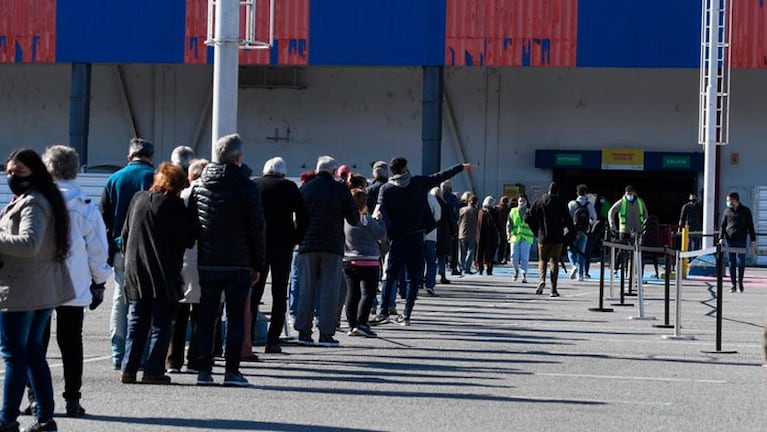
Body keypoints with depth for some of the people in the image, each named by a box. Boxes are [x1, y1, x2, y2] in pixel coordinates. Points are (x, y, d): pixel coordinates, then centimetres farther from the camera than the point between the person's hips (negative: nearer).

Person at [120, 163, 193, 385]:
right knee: (161, 323, 2)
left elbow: (125, 233, 14)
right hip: (163, 273, -5)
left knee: (137, 322, 12)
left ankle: (129, 369, 7)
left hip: (135, 269, 5)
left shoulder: (138, 199, 8)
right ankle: (153, 371, -2)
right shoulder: (174, 204, -9)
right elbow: (187, 239, -7)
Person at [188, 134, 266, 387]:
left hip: (207, 263, 3)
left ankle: (204, 370, 6)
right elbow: (257, 228, -5)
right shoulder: (246, 187, -6)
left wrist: (195, 258, 11)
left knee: (206, 317, 8)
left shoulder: (199, 187, 5)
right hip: (238, 264, -3)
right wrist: (258, 264, 2)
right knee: (236, 317, 2)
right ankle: (231, 371, -1)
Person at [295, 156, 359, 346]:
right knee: (329, 290, 0)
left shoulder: (306, 188, 4)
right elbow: (354, 219, 1)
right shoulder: (340, 189, -4)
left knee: (307, 289, 9)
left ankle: (304, 331, 7)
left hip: (308, 245, 3)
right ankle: (326, 333, -3)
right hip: (333, 245, -3)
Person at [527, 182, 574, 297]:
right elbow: (568, 220, -7)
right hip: (557, 238, -1)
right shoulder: (561, 204, -3)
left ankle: (541, 280, -14)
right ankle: (553, 290, 0)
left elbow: (528, 219, 1)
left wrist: (537, 231, 12)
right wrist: (572, 233, 8)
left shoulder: (539, 203, 3)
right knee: (554, 261, 5)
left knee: (542, 260, 14)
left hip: (543, 237, 1)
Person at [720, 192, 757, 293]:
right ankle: (733, 285, 9)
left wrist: (753, 240, 0)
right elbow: (722, 226, 10)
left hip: (741, 241, -2)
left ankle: (740, 282, 15)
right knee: (732, 263, 3)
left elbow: (750, 226, 3)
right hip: (729, 240, 2)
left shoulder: (745, 211, 2)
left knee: (741, 262, -4)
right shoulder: (727, 211, 9)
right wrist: (721, 237, -3)